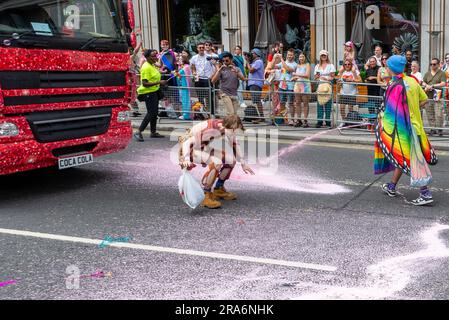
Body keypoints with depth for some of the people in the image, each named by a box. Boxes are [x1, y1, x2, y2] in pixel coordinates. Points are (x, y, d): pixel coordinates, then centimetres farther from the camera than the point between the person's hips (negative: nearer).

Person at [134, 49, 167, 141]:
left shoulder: (152, 65, 12)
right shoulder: (146, 67, -19)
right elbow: (145, 83, -25)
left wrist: (161, 82, 11)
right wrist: (159, 82, -27)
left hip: (154, 91, 10)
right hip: (148, 93, -10)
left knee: (155, 113, 14)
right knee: (151, 113, -11)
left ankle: (153, 132, 25)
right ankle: (139, 133, -6)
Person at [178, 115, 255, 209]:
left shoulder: (228, 128, -12)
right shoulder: (208, 130, -35)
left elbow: (235, 144, 7)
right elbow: (187, 142, -34)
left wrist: (243, 163, 7)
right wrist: (186, 159, -49)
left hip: (205, 148, 8)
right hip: (191, 149, -8)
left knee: (231, 160, -3)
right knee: (217, 163, -32)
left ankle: (219, 189, 15)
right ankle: (206, 196, -22)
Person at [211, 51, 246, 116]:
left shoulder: (236, 69, 7)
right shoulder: (222, 70, -2)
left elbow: (243, 79, -8)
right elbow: (213, 81, -12)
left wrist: (235, 71, -20)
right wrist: (219, 70, -18)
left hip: (234, 95, 4)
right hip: (225, 94, -4)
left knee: (235, 114, 5)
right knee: (231, 113, -15)